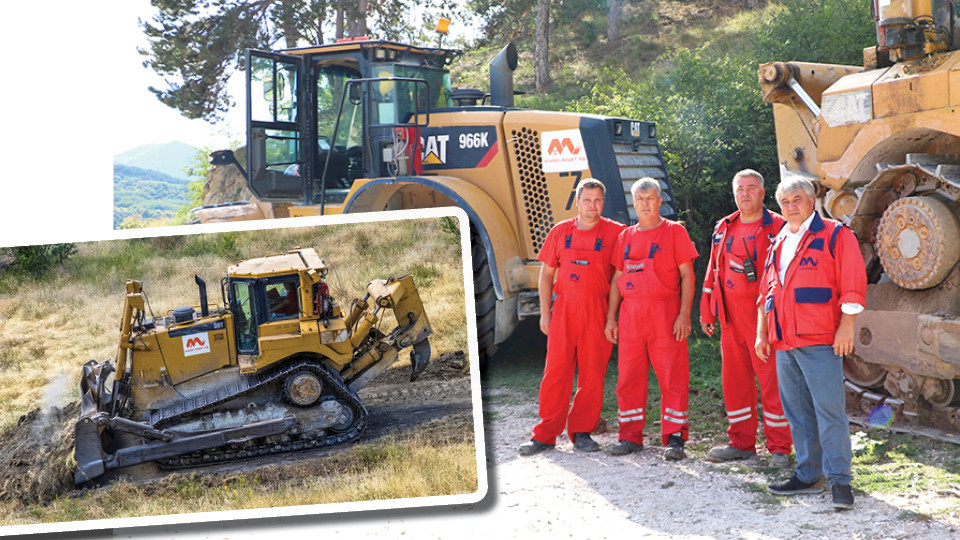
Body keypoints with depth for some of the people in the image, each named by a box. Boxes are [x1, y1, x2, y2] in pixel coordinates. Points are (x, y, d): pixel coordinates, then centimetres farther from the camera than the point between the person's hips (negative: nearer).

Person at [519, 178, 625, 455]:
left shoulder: (615, 232, 4)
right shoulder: (561, 231, 10)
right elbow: (546, 273, 14)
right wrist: (545, 312, 7)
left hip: (598, 311, -1)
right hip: (564, 309, 1)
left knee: (592, 373, 1)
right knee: (556, 370, -1)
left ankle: (582, 432, 13)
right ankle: (546, 434, 6)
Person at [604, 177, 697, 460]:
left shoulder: (674, 231, 3)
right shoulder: (626, 236, 15)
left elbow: (687, 275, -2)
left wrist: (684, 314, -11)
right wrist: (611, 317, 10)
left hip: (665, 314, -4)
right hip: (630, 315, 4)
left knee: (673, 378, -2)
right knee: (628, 378, 6)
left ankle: (675, 437, 5)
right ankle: (630, 436, 15)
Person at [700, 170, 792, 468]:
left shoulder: (778, 228, -1)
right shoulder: (723, 228, 16)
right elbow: (713, 271, 19)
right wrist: (706, 312, 16)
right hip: (730, 317, 6)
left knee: (771, 378, -5)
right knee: (734, 378, 9)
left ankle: (779, 448, 3)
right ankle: (741, 443, 20)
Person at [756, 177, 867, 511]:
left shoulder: (835, 236, -1)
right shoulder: (778, 244, 19)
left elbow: (852, 285, -8)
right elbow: (767, 293, 23)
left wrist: (846, 327, -14)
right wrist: (762, 333, 18)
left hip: (819, 342, -7)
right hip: (783, 344, 7)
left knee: (829, 411, -7)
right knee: (797, 412, 11)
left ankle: (839, 480, -1)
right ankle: (808, 475, 19)